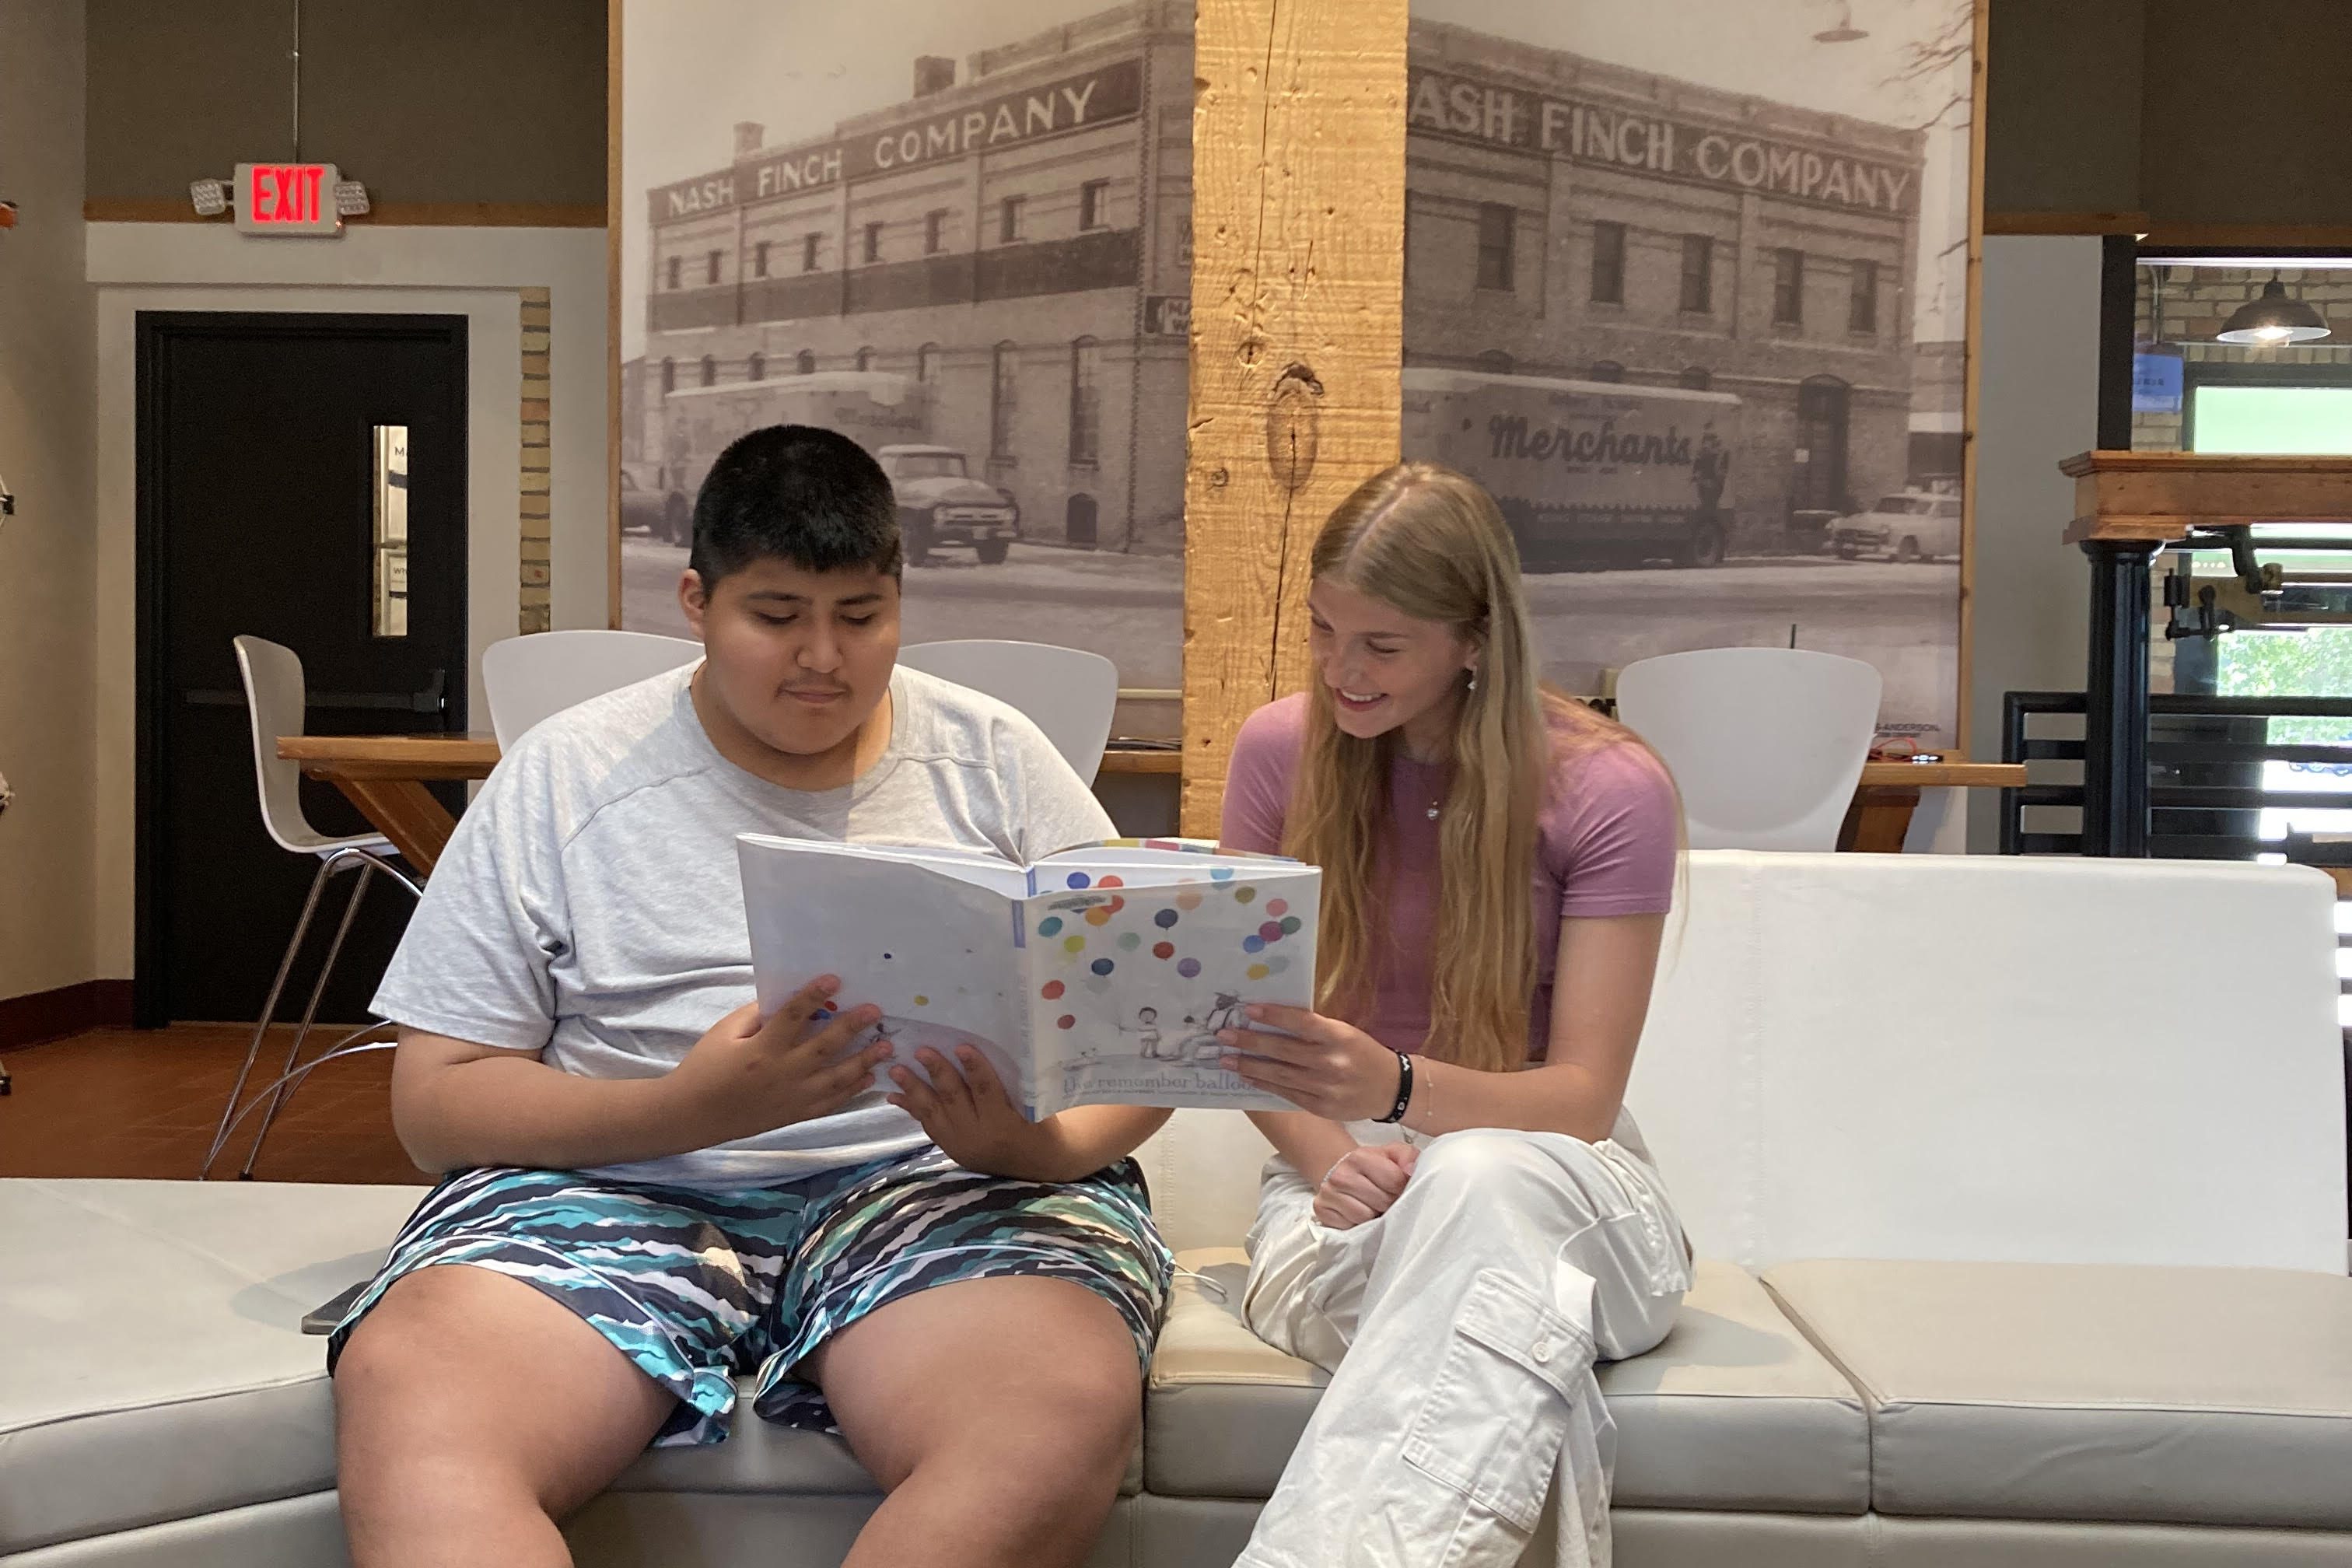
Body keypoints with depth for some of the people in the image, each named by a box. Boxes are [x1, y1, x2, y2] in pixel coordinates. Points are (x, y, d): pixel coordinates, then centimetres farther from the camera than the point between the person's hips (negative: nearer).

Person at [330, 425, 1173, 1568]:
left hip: (941, 1182, 1)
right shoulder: (564, 778, 7)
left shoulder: (995, 761, 10)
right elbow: (437, 1104, 3)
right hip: (619, 1184, 0)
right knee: (406, 1395, -32)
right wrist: (690, 1106, -16)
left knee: (1068, 1408, -34)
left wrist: (1045, 1148, -16)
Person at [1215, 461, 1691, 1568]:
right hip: (1341, 1167, 2)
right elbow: (1250, 1023, 6)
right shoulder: (1282, 750, 3)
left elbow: (1582, 1099, -10)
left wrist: (1397, 1087, -31)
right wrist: (1330, 1159, -17)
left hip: (1559, 1183, -1)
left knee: (1477, 1179, -40)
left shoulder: (1608, 790, -7)